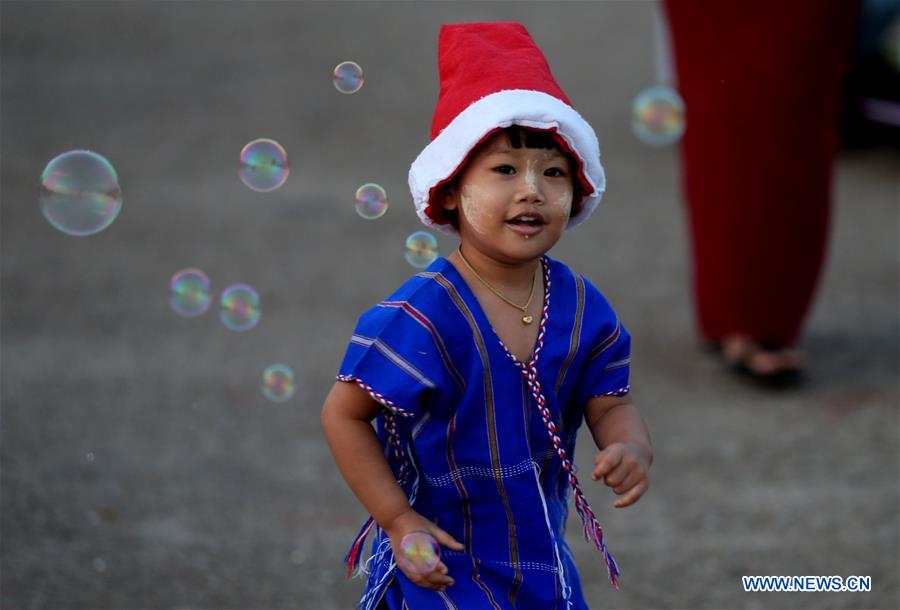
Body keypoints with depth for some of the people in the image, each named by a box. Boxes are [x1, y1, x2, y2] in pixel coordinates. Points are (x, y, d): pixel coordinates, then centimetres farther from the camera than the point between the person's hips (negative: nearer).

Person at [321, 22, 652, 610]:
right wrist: (399, 521, -18)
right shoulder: (422, 317, -23)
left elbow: (610, 403, 1)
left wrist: (631, 448, -23)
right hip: (441, 561, -5)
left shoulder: (580, 306, -7)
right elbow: (344, 414, -15)